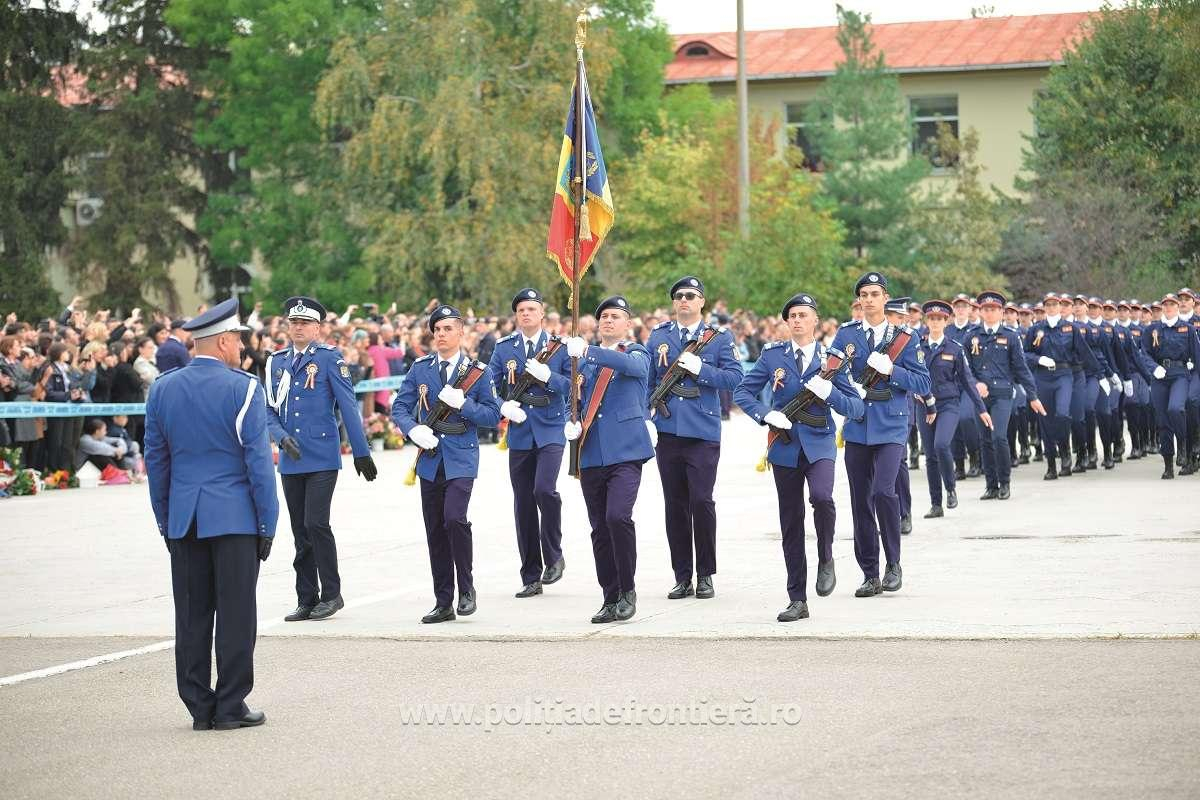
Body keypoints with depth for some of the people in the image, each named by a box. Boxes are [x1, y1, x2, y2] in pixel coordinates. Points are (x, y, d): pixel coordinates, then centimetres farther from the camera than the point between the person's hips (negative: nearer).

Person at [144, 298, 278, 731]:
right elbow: (258, 460, -9)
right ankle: (230, 706, 3)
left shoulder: (162, 389, 6)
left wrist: (165, 520, 17)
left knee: (191, 614, 8)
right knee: (235, 613, 1)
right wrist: (267, 523, -3)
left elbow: (156, 460, 10)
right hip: (234, 516, -5)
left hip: (182, 518, 5)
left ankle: (199, 707, 10)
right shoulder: (242, 388, -9)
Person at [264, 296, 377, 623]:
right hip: (291, 460, 5)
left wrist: (361, 451, -5)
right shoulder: (276, 362, 11)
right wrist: (282, 437, -8)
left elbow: (348, 406, -4)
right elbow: (269, 409, 11)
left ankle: (331, 594, 0)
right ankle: (306, 599, 14)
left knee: (316, 523, -12)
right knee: (300, 531, 8)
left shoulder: (329, 358, -3)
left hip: (323, 458, -5)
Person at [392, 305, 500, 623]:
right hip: (430, 460, 4)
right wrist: (414, 429, -13)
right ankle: (443, 603, 14)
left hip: (461, 460, -3)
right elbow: (399, 407, 6)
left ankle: (467, 588, -4)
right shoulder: (420, 369, 9)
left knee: (454, 518, -22)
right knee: (434, 532, 6)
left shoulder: (478, 371, 2)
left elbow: (493, 415, 0)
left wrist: (463, 404, -15)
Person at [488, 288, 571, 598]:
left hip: (550, 430, -3)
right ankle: (531, 578, 12)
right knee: (523, 503, 5)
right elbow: (489, 387, 9)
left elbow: (574, 386, -1)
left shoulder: (559, 346, 4)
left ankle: (554, 557, -1)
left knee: (544, 489, -23)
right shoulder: (503, 348, 9)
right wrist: (504, 406, -10)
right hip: (519, 434, 3)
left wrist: (547, 376, -17)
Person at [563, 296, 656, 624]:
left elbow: (629, 365, -21)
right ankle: (611, 599, 13)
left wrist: (588, 351, -33)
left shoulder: (637, 354, 4)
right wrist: (572, 425, 2)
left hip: (625, 451, -5)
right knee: (599, 528, 5)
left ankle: (628, 591, -7)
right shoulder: (585, 360, 19)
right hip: (591, 455, 5)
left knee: (618, 516, -21)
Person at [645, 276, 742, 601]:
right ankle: (682, 576, 12)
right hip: (667, 430, 3)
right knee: (674, 504, 5)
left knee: (701, 501, -8)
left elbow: (735, 378, -4)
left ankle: (705, 575, 3)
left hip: (703, 431, -3)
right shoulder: (658, 336, 13)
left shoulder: (718, 338, 5)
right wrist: (647, 410, 1)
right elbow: (646, 378, 14)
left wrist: (700, 369, -13)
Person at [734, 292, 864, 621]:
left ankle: (826, 560, -2)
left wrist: (829, 392, -17)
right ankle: (797, 600, 11)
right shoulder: (772, 355, 4)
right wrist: (766, 414, -11)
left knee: (822, 496, -29)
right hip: (785, 446, 2)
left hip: (819, 444, -2)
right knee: (791, 522, 4)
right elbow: (742, 392, 6)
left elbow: (857, 408, 1)